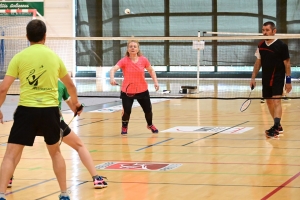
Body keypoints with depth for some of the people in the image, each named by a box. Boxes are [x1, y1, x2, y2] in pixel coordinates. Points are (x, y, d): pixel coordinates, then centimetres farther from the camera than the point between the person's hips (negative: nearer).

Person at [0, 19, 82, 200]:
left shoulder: (19, 57, -2)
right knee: (55, 152, 23)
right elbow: (70, 85, 22)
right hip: (50, 110, 3)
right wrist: (76, 102, 42)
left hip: (27, 110, -3)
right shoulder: (54, 57, 8)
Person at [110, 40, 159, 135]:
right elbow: (113, 69, -29)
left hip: (142, 90, 2)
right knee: (126, 111, -11)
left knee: (148, 110, 10)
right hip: (127, 91, -2)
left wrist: (155, 82, 1)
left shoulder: (144, 60, -7)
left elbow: (151, 70, 11)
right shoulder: (124, 61, -15)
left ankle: (150, 125, 42)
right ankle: (124, 127, 21)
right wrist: (112, 78, -49)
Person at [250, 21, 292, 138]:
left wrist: (288, 81, -8)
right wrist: (253, 78, 9)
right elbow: (258, 62, 14)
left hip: (278, 78, -6)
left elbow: (287, 63, -6)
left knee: (276, 101, -15)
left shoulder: (281, 45, -9)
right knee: (269, 102, 10)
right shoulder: (261, 46, 6)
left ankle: (275, 128, -24)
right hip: (266, 79, 6)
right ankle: (278, 126, 23)